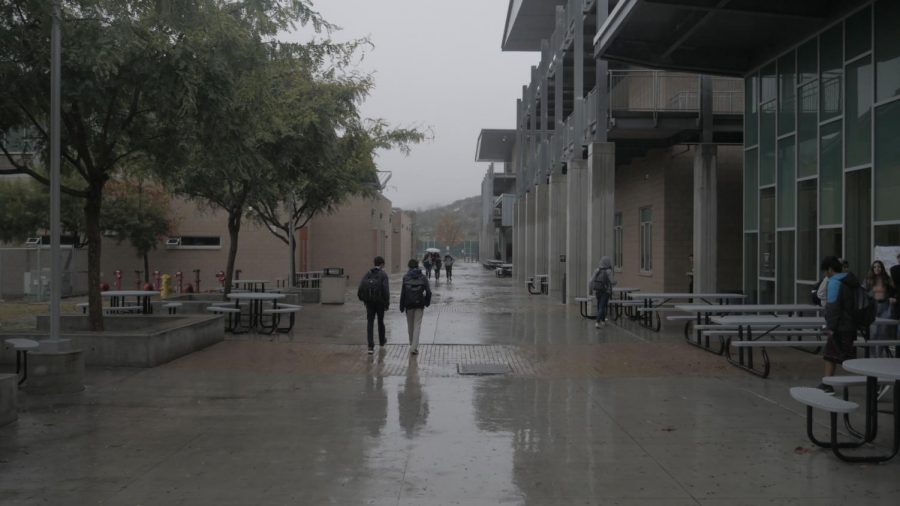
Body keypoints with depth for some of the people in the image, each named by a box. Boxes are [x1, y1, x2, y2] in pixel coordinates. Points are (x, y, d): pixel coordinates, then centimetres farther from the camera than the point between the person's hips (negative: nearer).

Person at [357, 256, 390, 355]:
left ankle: (371, 346, -10)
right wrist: (387, 303, -8)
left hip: (369, 302, 2)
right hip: (380, 302, -2)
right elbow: (386, 289, -14)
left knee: (370, 322, 1)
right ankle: (382, 341, 36)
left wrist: (363, 299, 9)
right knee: (380, 321, 16)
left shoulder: (368, 274, 4)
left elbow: (360, 288, 0)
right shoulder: (383, 274, -8)